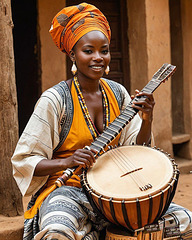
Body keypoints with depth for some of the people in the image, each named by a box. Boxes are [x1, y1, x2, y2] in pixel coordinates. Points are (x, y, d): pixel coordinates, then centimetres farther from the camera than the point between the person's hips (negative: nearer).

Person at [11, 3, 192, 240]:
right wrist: (67, 162, -25)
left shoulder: (118, 93, 5)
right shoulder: (54, 100, -11)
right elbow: (24, 160, -9)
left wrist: (147, 120, -9)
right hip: (67, 189, -5)